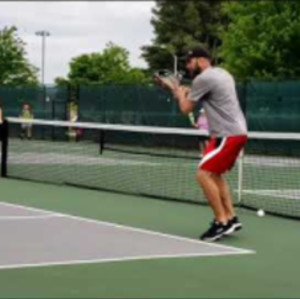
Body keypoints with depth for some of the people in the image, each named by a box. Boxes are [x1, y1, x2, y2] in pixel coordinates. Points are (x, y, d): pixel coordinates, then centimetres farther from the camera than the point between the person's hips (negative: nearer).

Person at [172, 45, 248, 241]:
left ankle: (222, 222, -10)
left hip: (228, 134, -10)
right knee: (216, 175, 18)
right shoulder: (223, 74, 17)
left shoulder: (203, 78, -12)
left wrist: (181, 94, 15)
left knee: (204, 175, -11)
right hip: (237, 131, 10)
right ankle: (231, 218, 15)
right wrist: (189, 93, 22)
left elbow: (186, 109, -6)